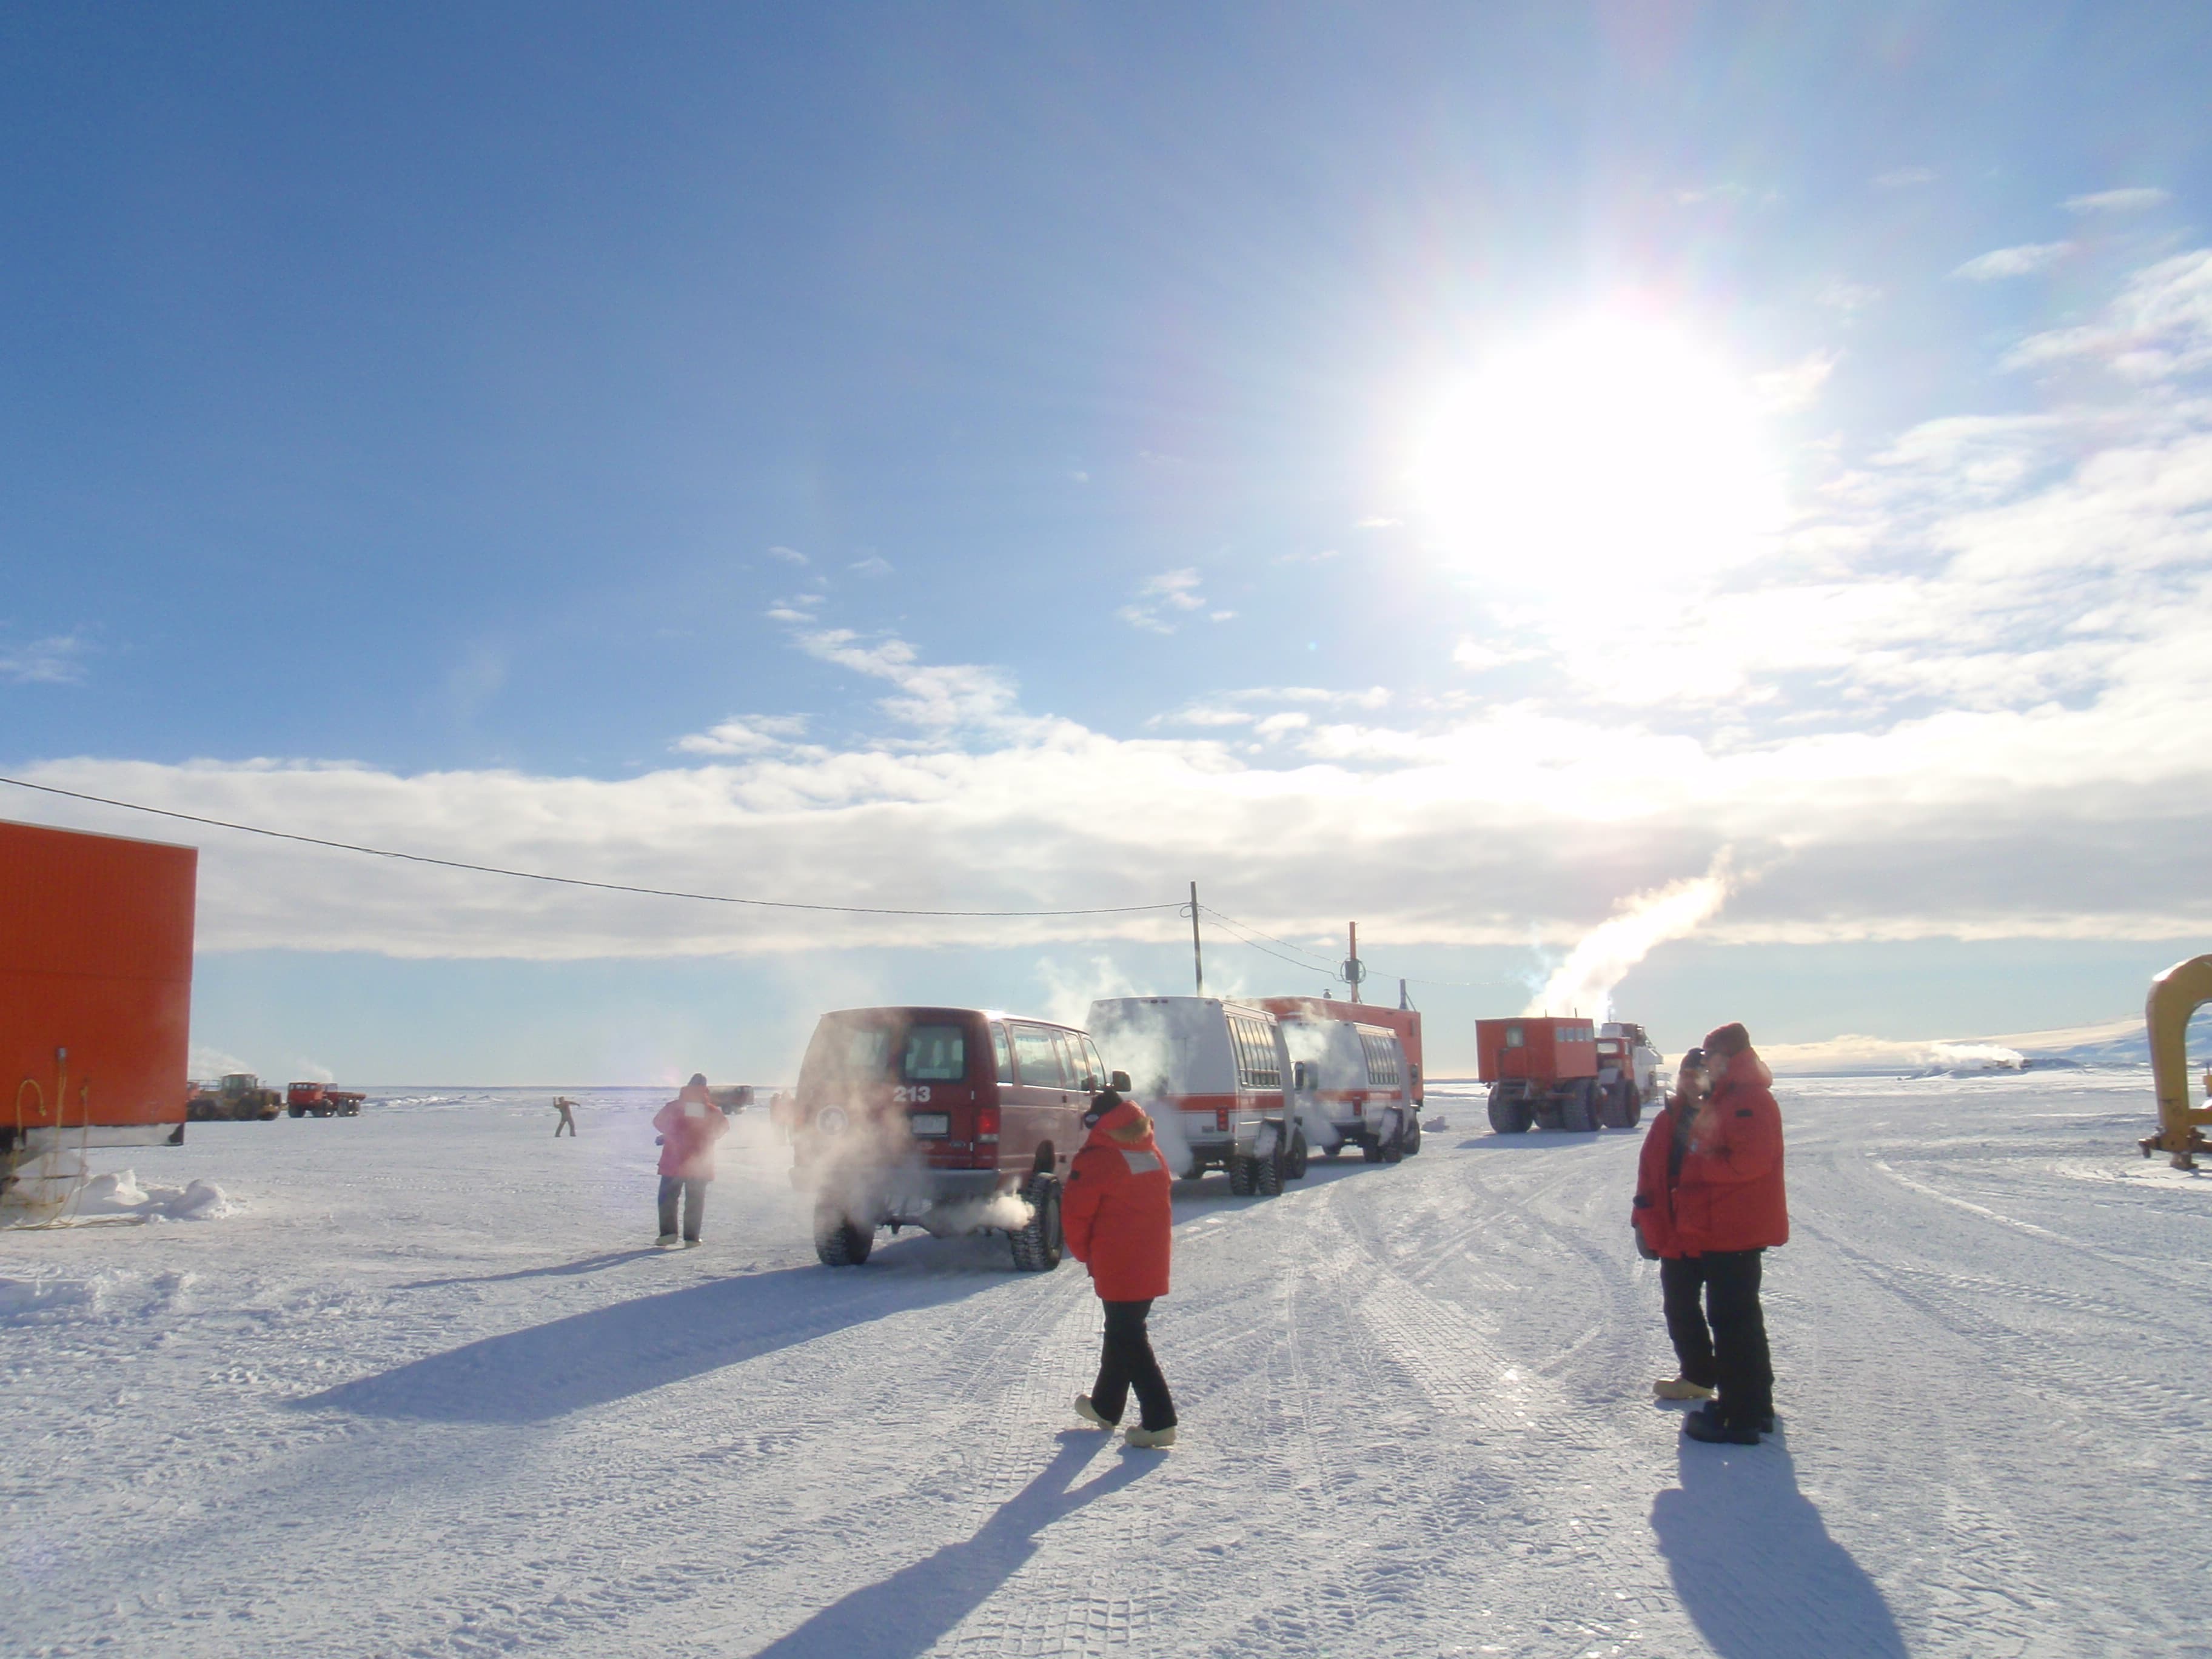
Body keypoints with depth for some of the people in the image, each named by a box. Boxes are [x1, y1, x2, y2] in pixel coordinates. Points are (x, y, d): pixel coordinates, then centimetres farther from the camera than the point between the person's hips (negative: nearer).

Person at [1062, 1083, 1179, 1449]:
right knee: (1126, 1331, 19)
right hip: (1153, 1264, 7)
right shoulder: (1152, 1152, 9)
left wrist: (1084, 1253, 3)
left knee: (1128, 1339, -2)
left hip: (1117, 1267, -7)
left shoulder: (1097, 1158, -13)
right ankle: (1106, 1406, 33)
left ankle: (1159, 1421, -8)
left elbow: (1075, 1214, -12)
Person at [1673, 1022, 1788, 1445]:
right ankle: (1755, 1405, 29)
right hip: (1728, 1231, 11)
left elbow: (1748, 1161, -27)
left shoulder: (1748, 1100, -17)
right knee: (1740, 1316, 19)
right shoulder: (1729, 1098, 17)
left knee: (1732, 1319, -7)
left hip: (1734, 1233, -11)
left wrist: (1698, 1167, -16)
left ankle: (1739, 1416, -2)